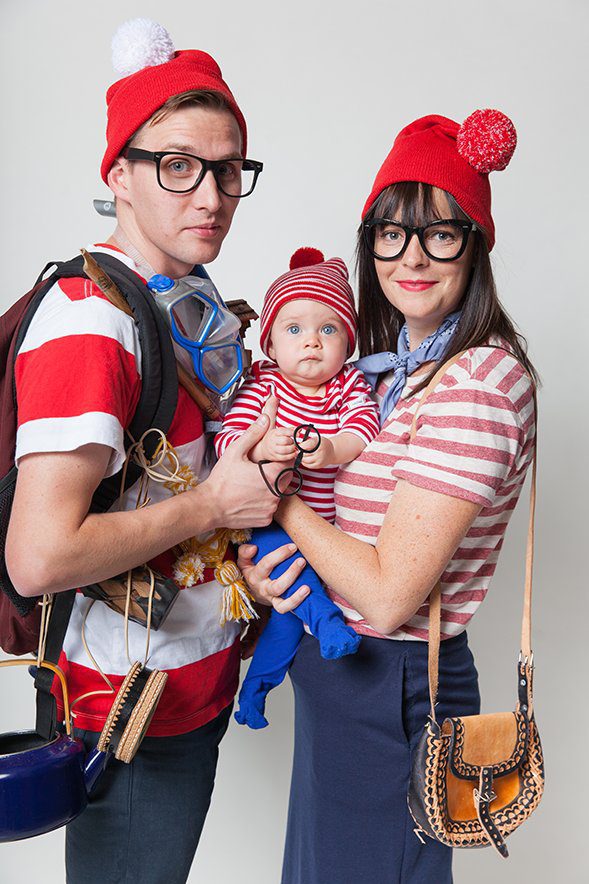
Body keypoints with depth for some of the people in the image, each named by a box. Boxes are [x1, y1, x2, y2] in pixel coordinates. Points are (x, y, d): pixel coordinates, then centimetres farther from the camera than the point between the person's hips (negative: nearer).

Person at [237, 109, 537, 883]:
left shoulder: (480, 384, -24)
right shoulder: (396, 359, 4)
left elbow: (388, 593, -26)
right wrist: (265, 557, -10)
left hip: (391, 691, -8)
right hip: (338, 665, 8)